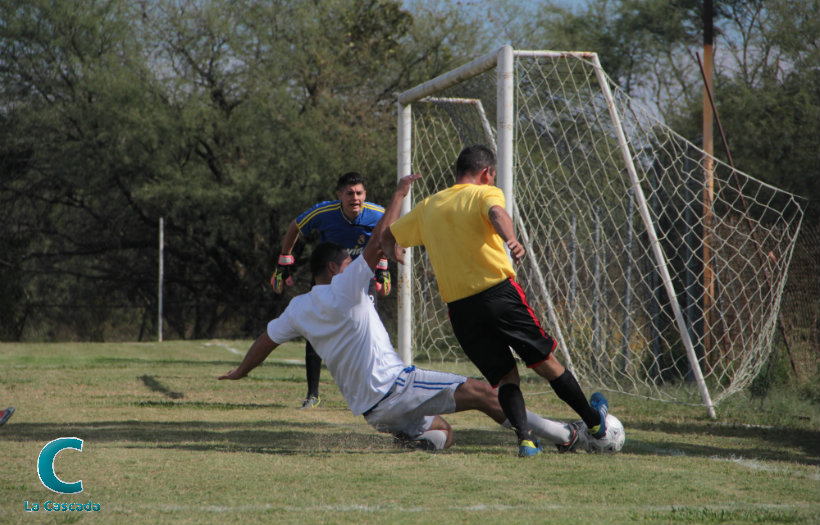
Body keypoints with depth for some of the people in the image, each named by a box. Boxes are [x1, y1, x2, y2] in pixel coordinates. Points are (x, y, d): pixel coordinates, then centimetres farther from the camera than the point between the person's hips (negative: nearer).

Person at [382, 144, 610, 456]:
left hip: (458, 309, 4)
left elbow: (387, 236, 25)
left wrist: (395, 256, 47)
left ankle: (525, 438, -10)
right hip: (499, 292, -4)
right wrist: (510, 240, -40)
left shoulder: (428, 206, 17)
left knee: (505, 377, 9)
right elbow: (496, 213, -21)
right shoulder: (485, 193, 2)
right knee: (545, 362, 9)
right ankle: (594, 422, 21)